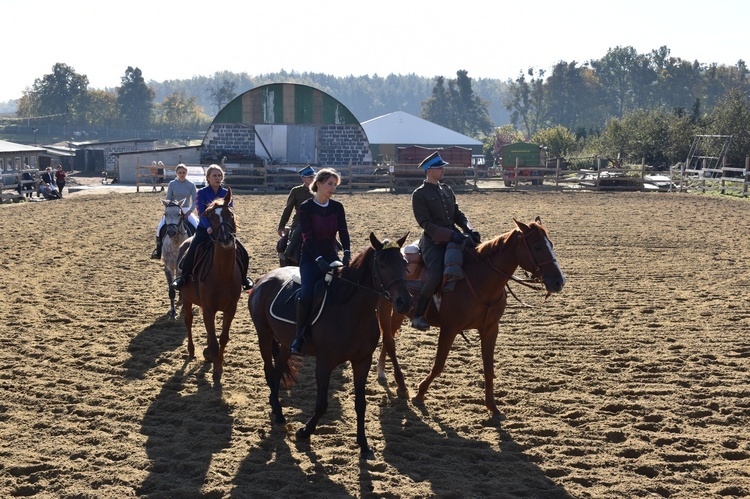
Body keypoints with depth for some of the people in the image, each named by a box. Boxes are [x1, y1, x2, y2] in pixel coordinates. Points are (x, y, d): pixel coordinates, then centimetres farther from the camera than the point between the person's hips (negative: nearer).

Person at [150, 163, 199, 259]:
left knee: (197, 227, -22)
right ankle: (158, 250, -6)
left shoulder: (191, 185, 0)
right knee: (160, 227, -19)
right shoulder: (172, 184, 1)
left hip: (187, 211, 0)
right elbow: (168, 199, 3)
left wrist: (190, 211, -16)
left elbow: (195, 200, -1)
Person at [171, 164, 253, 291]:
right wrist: (209, 227, -32)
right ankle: (183, 277, -3)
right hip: (204, 230, -3)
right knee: (191, 252, -26)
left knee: (243, 253, -10)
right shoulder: (201, 193, -3)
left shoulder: (226, 194, 6)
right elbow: (202, 212, -15)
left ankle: (243, 277, 14)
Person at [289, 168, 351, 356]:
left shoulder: (337, 207, 7)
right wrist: (320, 260, -26)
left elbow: (343, 232, 0)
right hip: (311, 259, -4)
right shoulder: (305, 208, -6)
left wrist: (347, 252, -20)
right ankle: (299, 335, -14)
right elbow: (307, 237, -14)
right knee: (307, 294, -28)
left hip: (332, 257, 4)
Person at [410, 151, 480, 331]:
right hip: (433, 243, -7)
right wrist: (451, 235, -22)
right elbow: (426, 223, -12)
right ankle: (417, 316, -15)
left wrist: (470, 230, -4)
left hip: (453, 238, 7)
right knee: (438, 275, -29)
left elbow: (458, 214, 16)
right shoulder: (419, 194, -5)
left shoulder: (447, 190, 16)